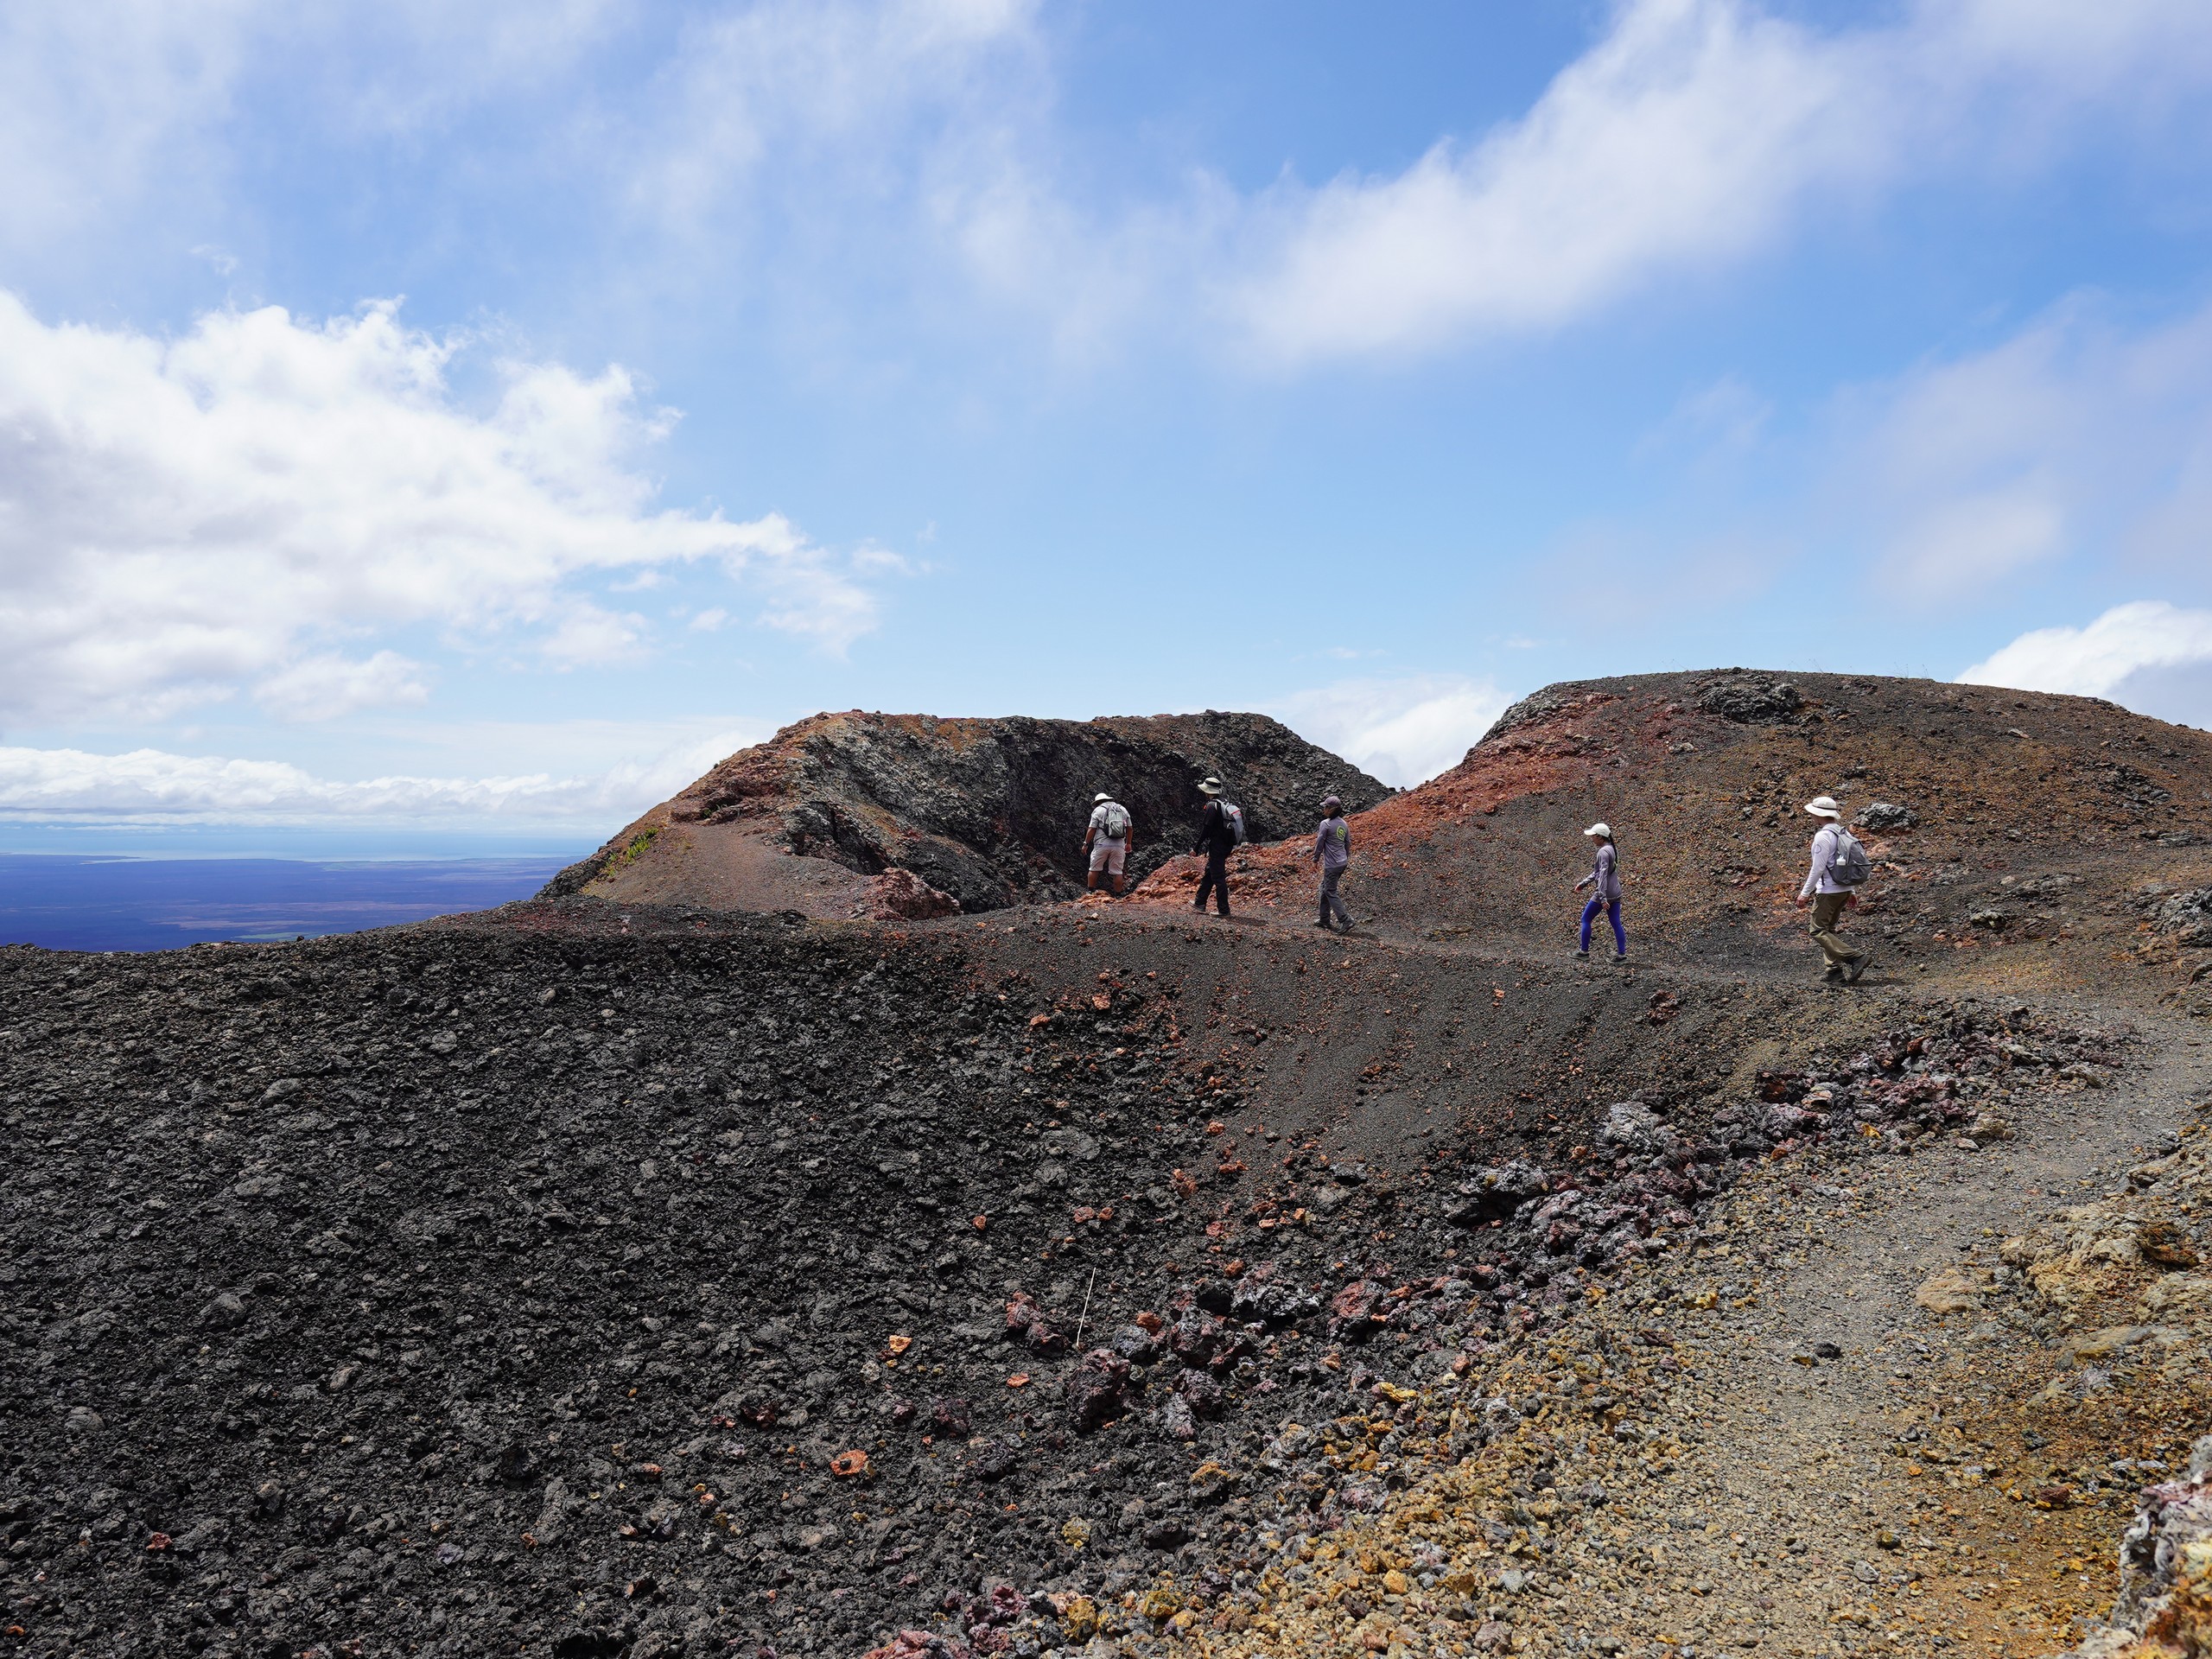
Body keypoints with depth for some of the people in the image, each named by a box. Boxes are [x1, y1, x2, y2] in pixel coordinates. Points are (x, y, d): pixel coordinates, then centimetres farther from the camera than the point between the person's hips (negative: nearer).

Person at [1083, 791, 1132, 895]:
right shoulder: (1123, 809, 16)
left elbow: (1092, 829, -4)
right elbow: (1130, 828, 16)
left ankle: (1091, 892, 10)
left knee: (1094, 870, 8)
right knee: (1117, 872, 5)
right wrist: (1128, 843, 25)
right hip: (1119, 846, 3)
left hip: (1102, 845, -3)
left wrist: (1085, 844, 3)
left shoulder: (1098, 810, 3)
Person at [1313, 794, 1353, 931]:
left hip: (1332, 865, -8)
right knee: (1325, 888, 20)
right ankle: (1324, 920, 26)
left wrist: (1316, 859, 4)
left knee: (1331, 892, 0)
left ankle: (1346, 921, -7)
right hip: (1342, 863, 8)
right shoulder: (1344, 824, 7)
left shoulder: (1325, 824, -17)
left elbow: (1319, 843, -10)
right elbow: (1348, 843, 15)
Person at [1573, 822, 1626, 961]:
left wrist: (1602, 898, -26)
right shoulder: (1613, 849, 10)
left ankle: (1584, 952, 12)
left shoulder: (1603, 852, -19)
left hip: (1604, 893, -8)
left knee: (1586, 919, 6)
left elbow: (1603, 875, -23)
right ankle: (1622, 954, 9)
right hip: (1615, 893, 8)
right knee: (1616, 923, 10)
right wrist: (1583, 883, 23)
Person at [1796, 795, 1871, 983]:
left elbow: (1818, 868, -19)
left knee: (1818, 931, -5)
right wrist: (1851, 892, 21)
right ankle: (1835, 968, 13)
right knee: (1828, 929, 18)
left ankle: (1856, 958, -16)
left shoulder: (1823, 835, -18)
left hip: (1828, 890, -9)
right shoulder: (1842, 833, 10)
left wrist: (1804, 893, -14)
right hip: (1844, 889, 9)